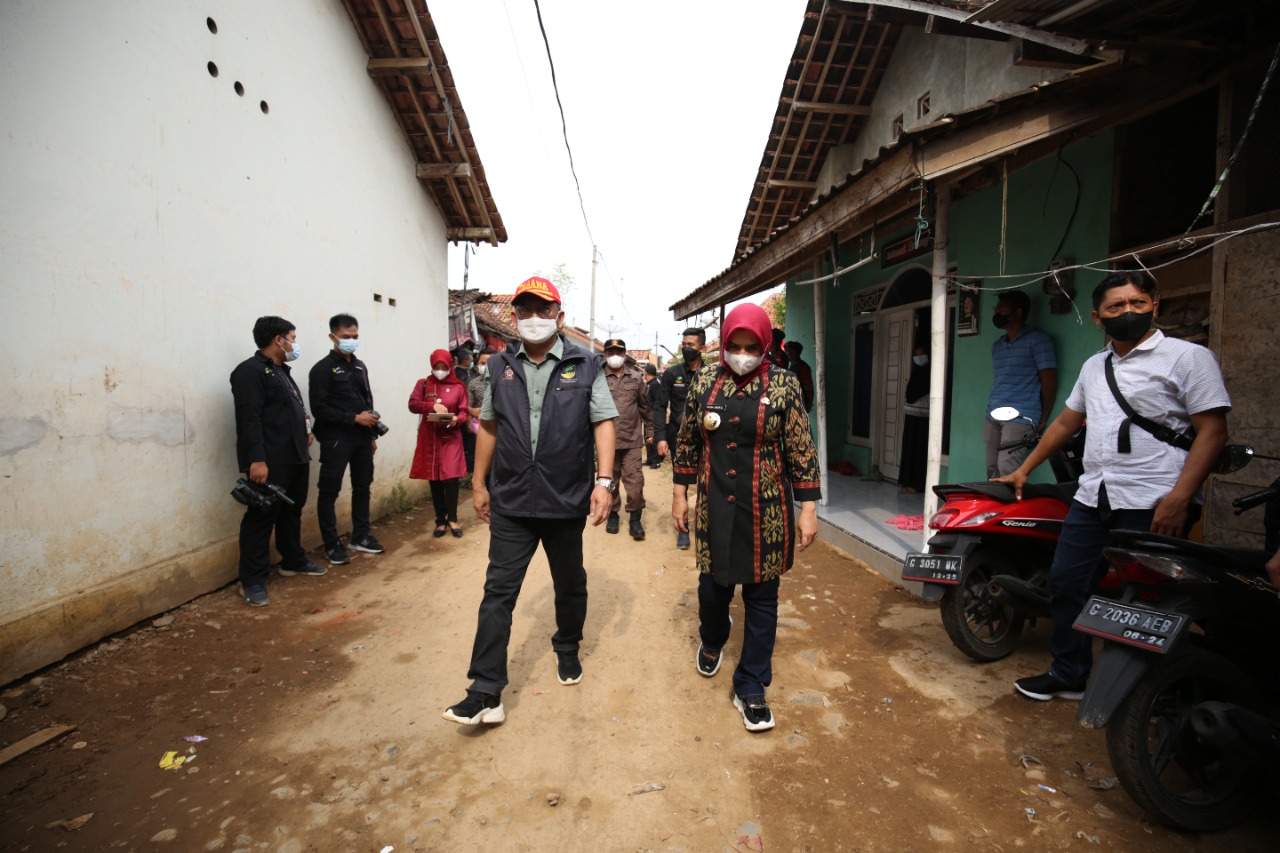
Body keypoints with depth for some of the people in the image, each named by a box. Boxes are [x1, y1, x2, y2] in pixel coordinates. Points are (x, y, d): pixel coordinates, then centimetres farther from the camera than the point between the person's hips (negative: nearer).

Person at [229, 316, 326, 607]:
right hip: (269, 462, -10)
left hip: (295, 458, 10)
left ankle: (293, 561, 32)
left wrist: (303, 433, 16)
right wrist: (256, 460, -24)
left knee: (292, 512, 18)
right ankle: (252, 581, 5)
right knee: (261, 517, -3)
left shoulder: (281, 371, 20)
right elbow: (249, 419, -19)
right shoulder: (250, 370, -11)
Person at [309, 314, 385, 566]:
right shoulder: (323, 369, -7)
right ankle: (332, 545, 11)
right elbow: (319, 408, -14)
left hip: (362, 438, 7)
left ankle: (360, 536, 25)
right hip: (336, 440, -6)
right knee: (329, 492, 0)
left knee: (362, 487, 12)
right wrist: (354, 418, -17)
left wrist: (372, 434, 14)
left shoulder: (360, 366, 14)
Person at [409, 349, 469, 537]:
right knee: (434, 479, 5)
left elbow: (464, 412, 3)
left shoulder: (458, 386, 4)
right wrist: (432, 405, -22)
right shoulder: (423, 384, 7)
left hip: (451, 437, -1)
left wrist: (457, 420, -20)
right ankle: (441, 520, 15)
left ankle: (452, 519, 6)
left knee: (450, 477, -8)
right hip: (430, 437, 1)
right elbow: (412, 404, -6)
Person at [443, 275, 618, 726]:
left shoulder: (586, 365, -3)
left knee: (570, 584, 18)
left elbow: (604, 423, -5)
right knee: (498, 592, 2)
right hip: (511, 502, 2)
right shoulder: (500, 366, 5)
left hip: (566, 502, -1)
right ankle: (486, 693, 10)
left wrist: (604, 480, -14)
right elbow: (488, 426, 11)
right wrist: (479, 482, 12)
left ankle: (567, 648, 44)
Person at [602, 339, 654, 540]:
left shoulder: (636, 378, 9)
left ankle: (635, 518, 13)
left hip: (632, 440, 1)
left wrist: (649, 432, 14)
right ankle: (613, 514, 29)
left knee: (635, 482, -1)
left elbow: (646, 408, 14)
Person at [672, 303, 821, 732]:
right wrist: (680, 493, 8)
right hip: (715, 507, 2)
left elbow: (801, 450, -4)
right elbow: (687, 441, 8)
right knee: (712, 587, 13)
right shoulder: (704, 380, 1)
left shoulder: (783, 384, -6)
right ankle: (712, 643, 48)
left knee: (761, 598, 8)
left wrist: (808, 508, -6)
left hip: (766, 511, -2)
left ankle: (750, 689, 24)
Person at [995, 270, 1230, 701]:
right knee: (1065, 584, 9)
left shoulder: (1187, 357, -1)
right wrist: (1023, 470, 24)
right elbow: (1066, 423, 25)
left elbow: (1213, 429, -8)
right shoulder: (1094, 366, 18)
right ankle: (1069, 676, 24)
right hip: (1092, 497, 7)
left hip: (1151, 503, -6)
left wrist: (1179, 497, -19)